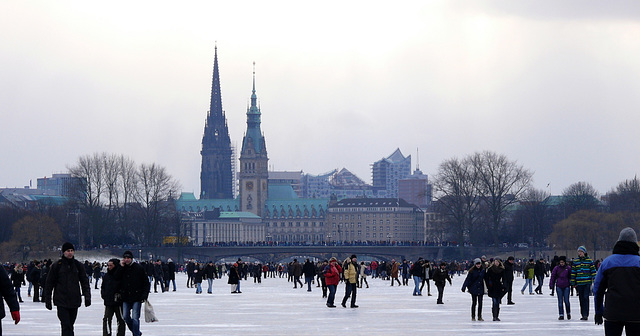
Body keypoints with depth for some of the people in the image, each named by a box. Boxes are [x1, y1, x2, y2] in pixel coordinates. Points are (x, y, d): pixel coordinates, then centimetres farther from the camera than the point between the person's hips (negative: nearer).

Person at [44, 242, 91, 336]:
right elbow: (49, 283, 5)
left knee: (70, 325, 12)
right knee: (66, 326, -14)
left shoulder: (78, 265, 7)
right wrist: (47, 300, 4)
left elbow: (85, 282, 9)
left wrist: (87, 296, -4)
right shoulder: (57, 266, -1)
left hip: (74, 301, 4)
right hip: (61, 302, -3)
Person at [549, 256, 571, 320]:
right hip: (559, 286, 1)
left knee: (566, 301, -1)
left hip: (566, 286, -1)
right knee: (560, 301, 2)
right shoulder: (556, 268, 1)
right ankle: (561, 315, 6)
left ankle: (568, 313, 20)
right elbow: (553, 276, 4)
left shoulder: (568, 268, 0)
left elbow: (571, 276, 7)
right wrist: (551, 285, 1)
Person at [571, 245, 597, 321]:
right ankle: (583, 314, 14)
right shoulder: (575, 261, 8)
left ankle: (585, 315, -13)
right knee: (581, 299, 7)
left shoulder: (589, 261, 2)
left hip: (587, 283, -3)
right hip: (579, 283, 3)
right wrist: (573, 283, 8)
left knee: (586, 298, -12)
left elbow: (593, 271, 4)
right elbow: (573, 273, 10)